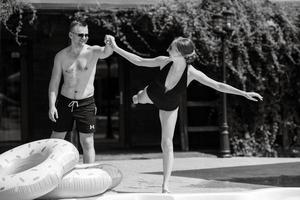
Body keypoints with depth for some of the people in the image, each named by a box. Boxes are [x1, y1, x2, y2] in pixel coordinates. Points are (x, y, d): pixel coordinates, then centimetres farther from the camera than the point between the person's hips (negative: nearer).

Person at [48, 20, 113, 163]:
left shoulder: (92, 52, -7)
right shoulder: (61, 56, -1)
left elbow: (106, 52, -30)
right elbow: (54, 83, 1)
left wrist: (110, 45, -54)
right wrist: (52, 106, -10)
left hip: (86, 103, -2)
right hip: (65, 102, 2)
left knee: (87, 142, -2)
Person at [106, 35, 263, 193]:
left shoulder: (192, 73, -37)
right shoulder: (164, 61, -32)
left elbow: (218, 86, -36)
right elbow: (139, 61, -18)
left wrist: (244, 93, -44)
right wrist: (115, 48, -19)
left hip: (169, 107, -2)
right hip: (152, 94, 2)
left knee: (167, 143, -6)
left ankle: (165, 185, 0)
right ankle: (138, 96, 77)